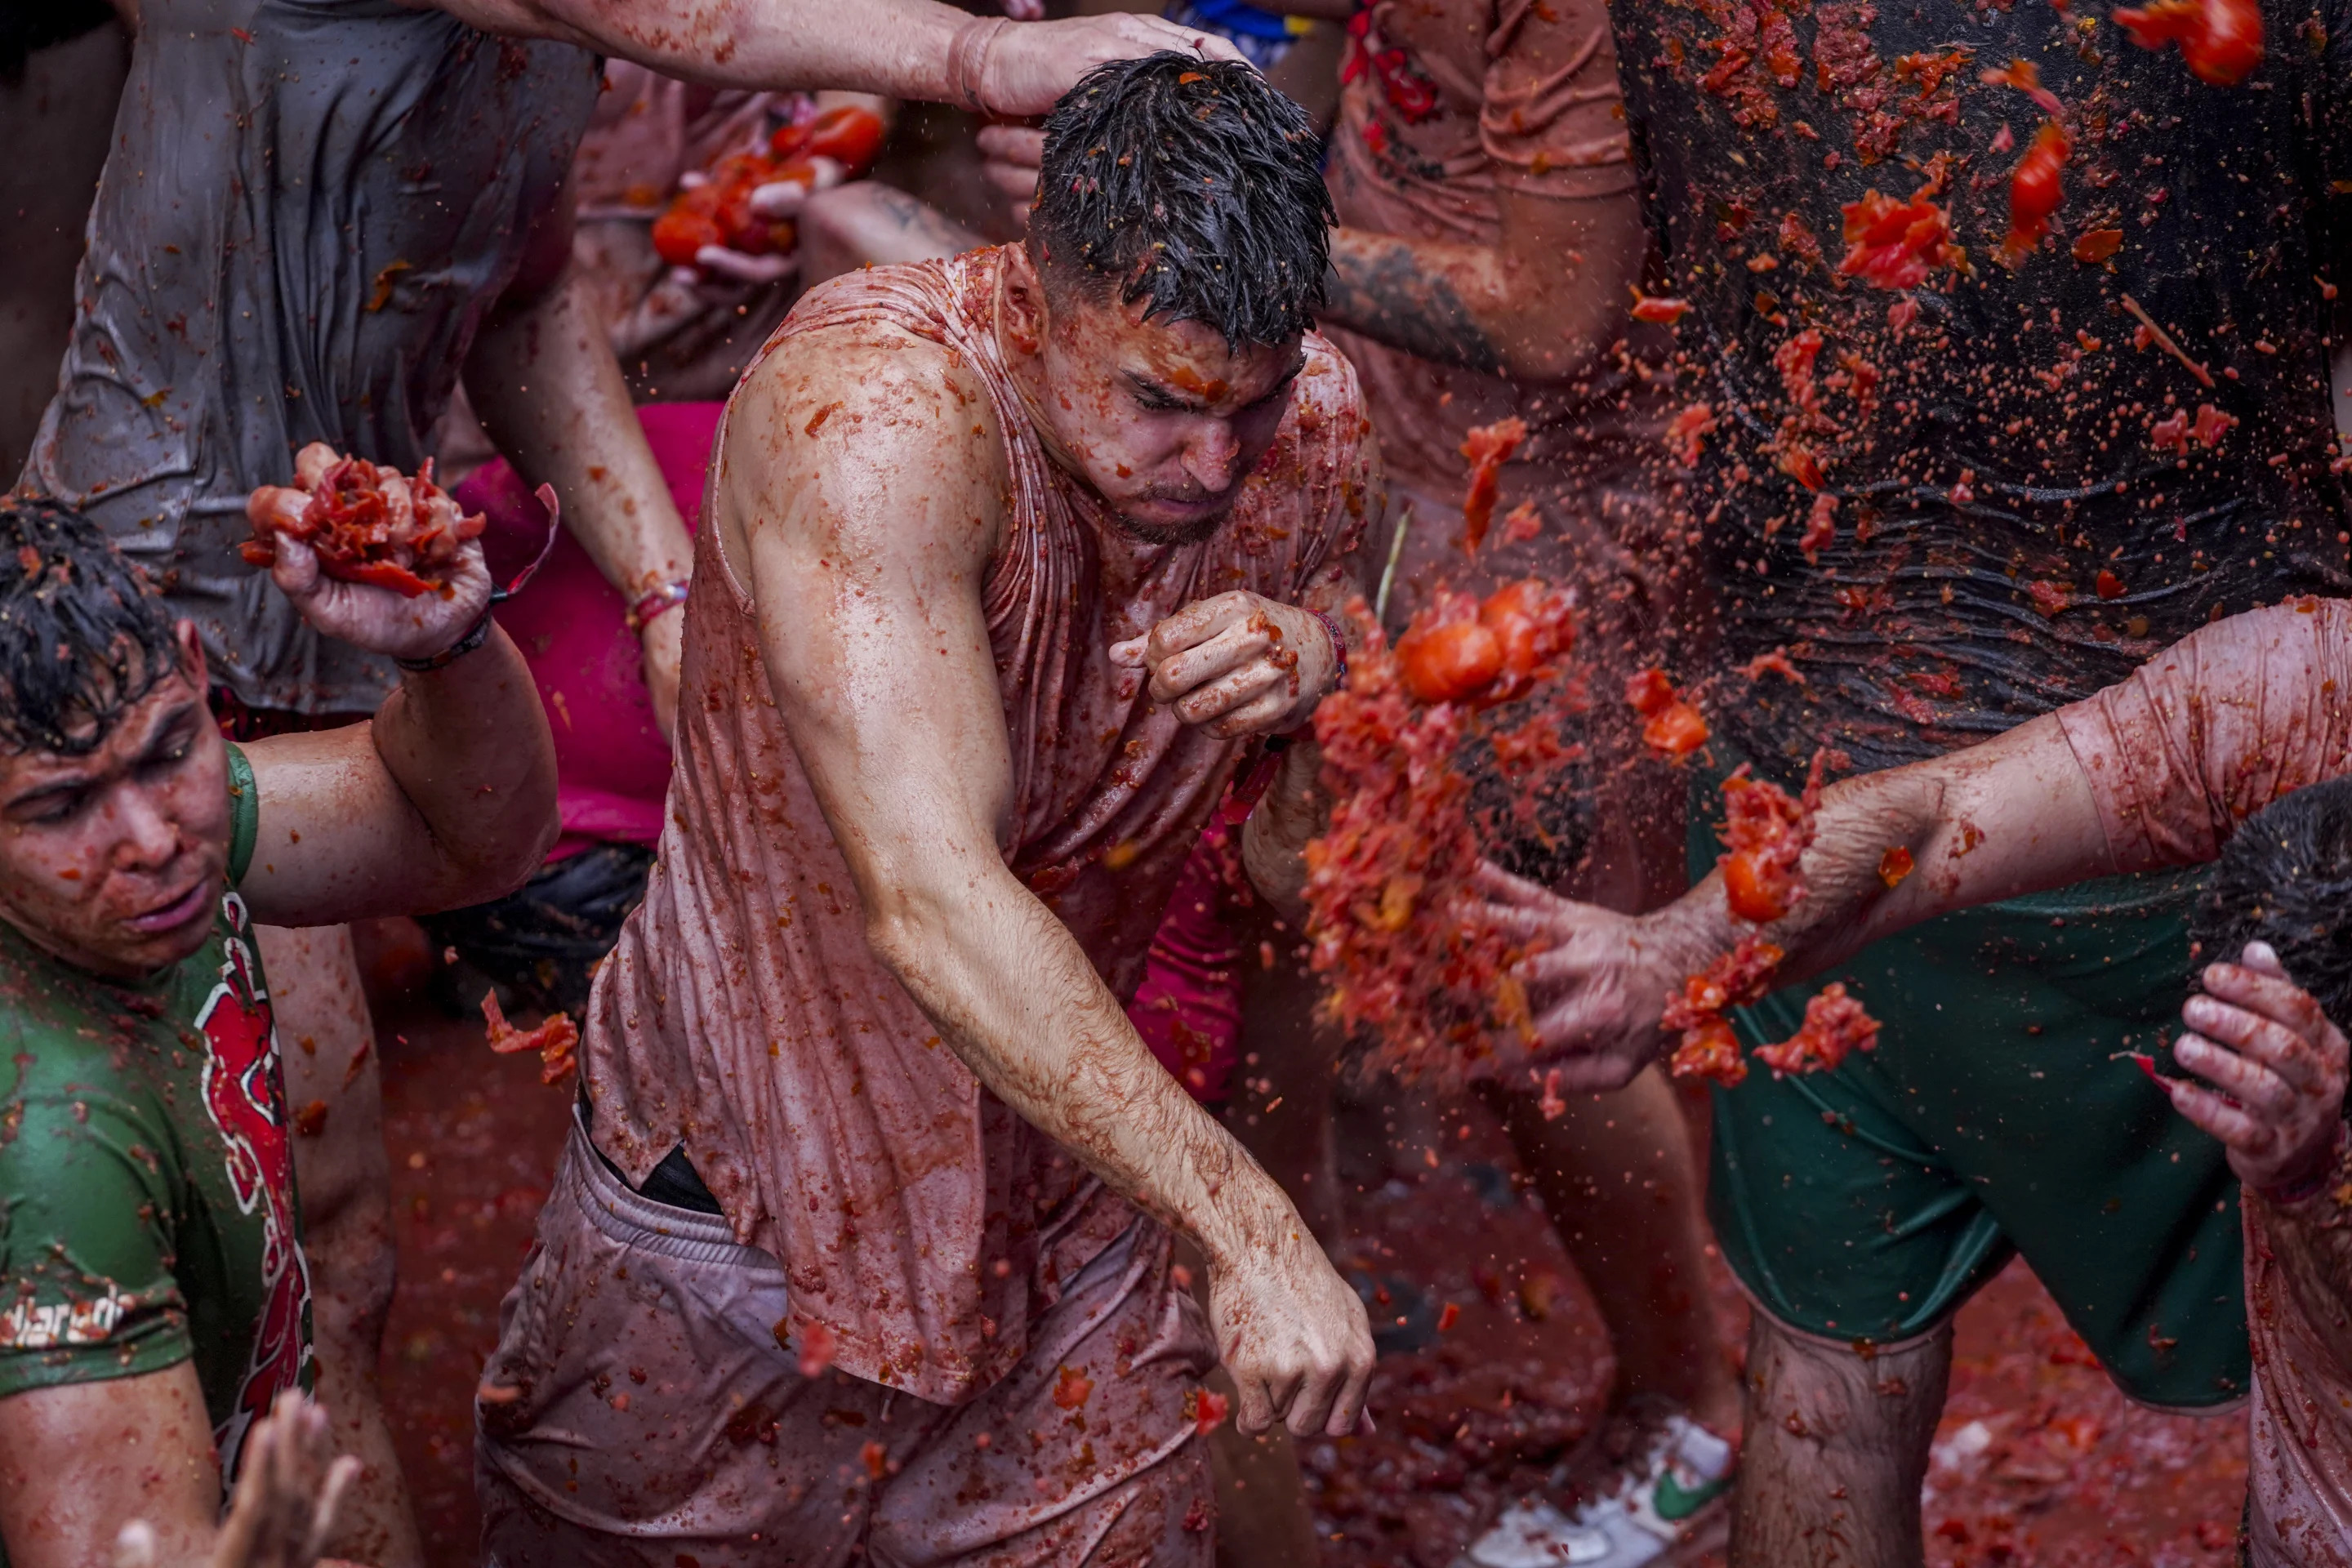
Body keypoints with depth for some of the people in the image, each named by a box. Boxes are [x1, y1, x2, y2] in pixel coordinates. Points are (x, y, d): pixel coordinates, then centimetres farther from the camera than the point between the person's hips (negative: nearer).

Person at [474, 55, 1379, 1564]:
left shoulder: (1313, 420, -9)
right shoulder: (871, 409, -30)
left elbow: (1300, 869, 2)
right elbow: (931, 897, -40)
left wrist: (1316, 681, -21)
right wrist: (1244, 1223, -42)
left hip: (1066, 1185, 4)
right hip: (740, 1188, -4)